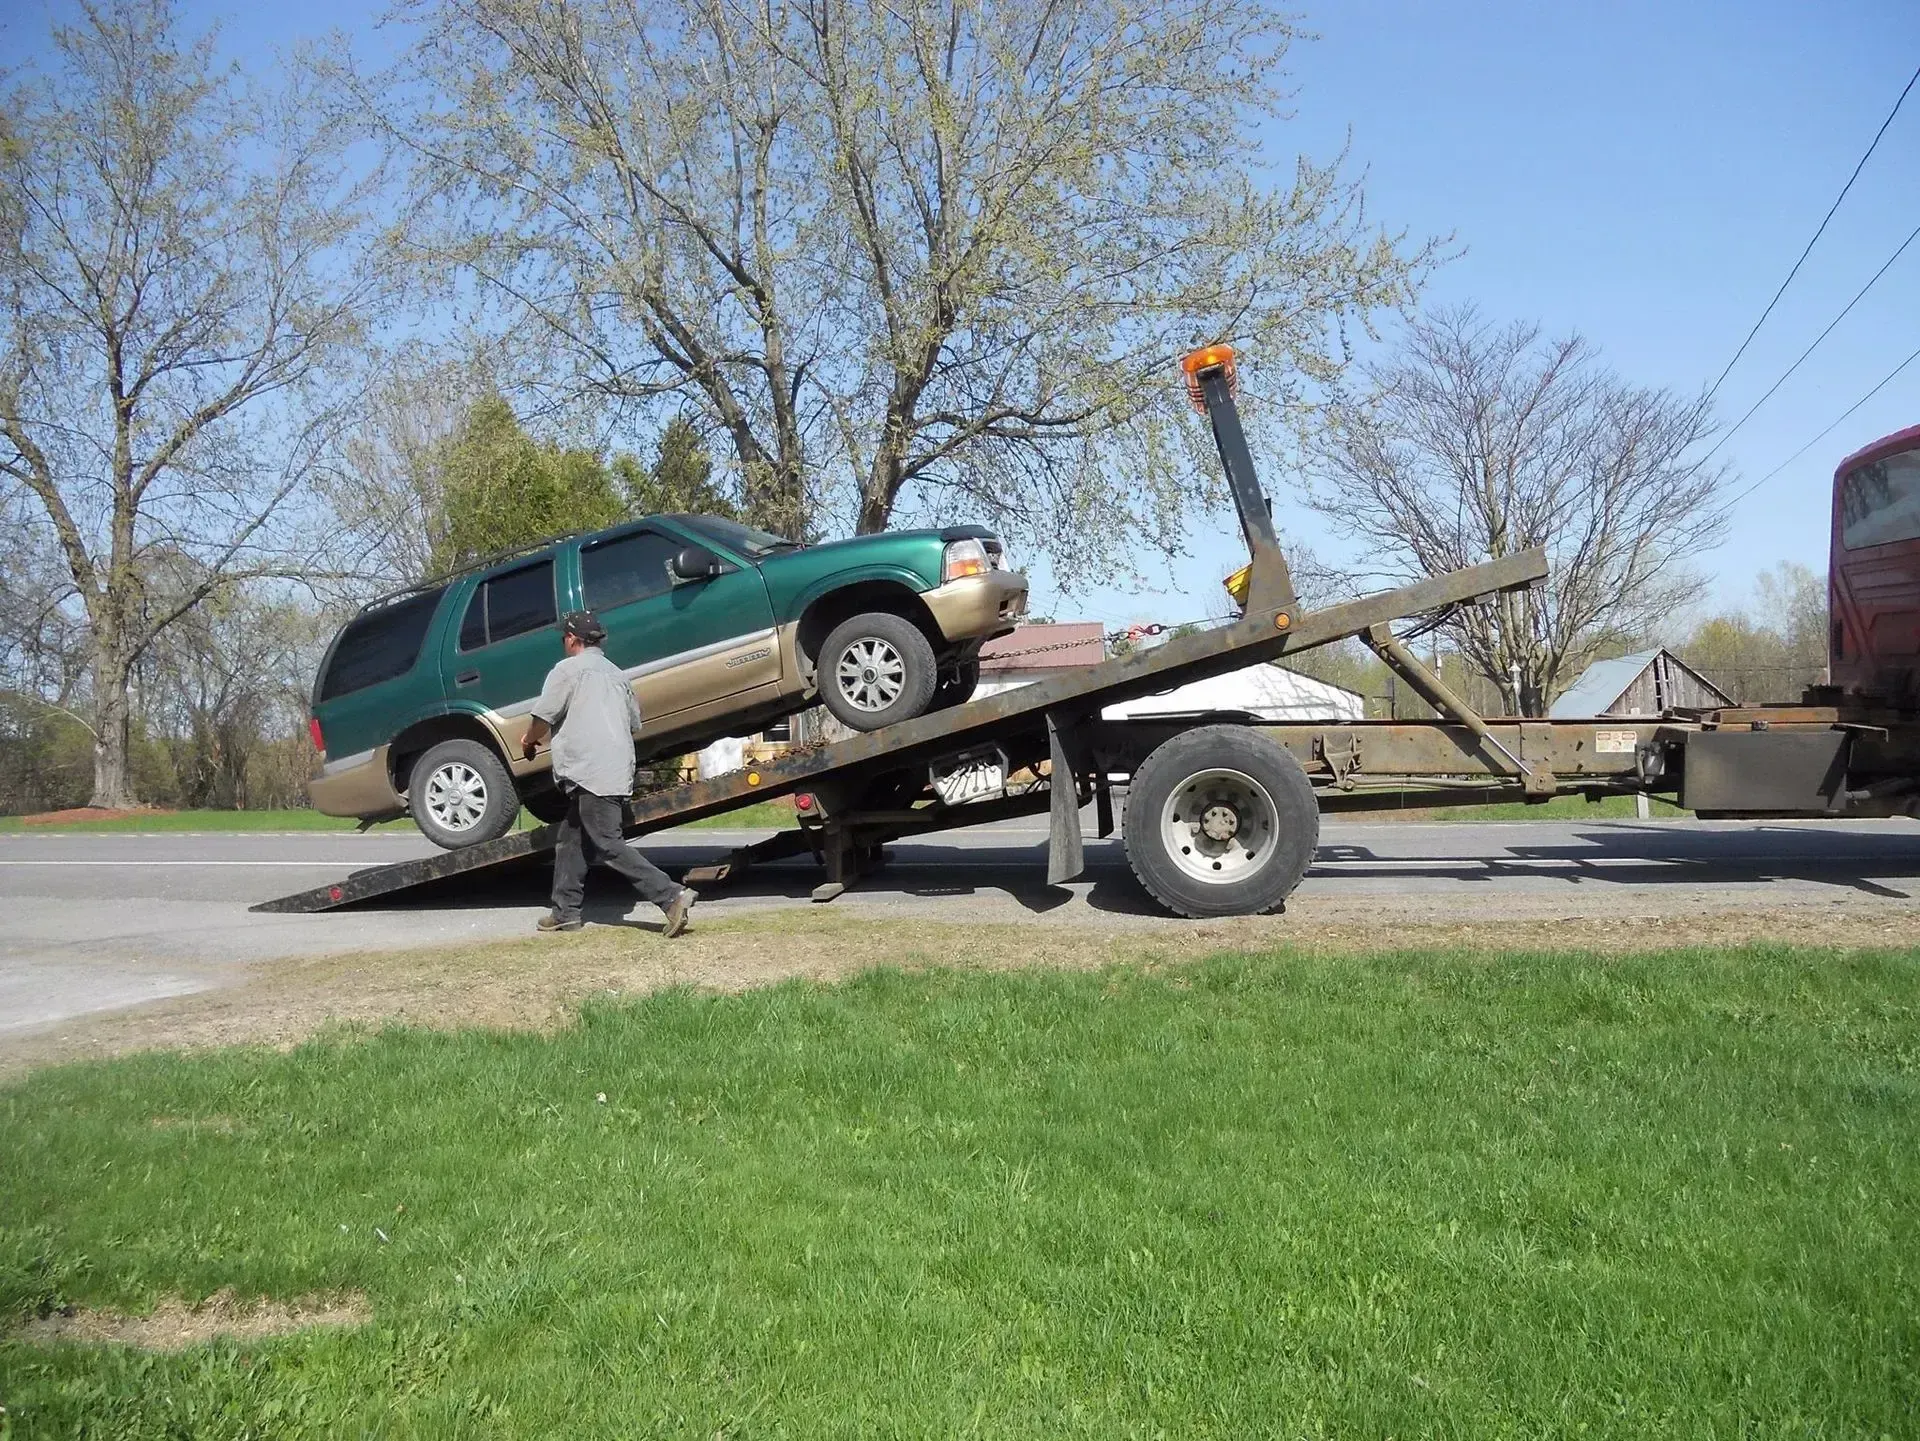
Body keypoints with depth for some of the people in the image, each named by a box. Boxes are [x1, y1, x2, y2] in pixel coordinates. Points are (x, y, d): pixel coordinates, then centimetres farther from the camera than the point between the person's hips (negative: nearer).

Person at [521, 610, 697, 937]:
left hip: (591, 773, -9)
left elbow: (543, 717, -5)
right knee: (571, 841, 17)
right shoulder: (616, 674, 22)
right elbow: (635, 726, 24)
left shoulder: (568, 670, -2)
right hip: (619, 771, 9)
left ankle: (672, 896, -21)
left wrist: (529, 742, 15)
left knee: (608, 846, -11)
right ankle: (565, 912, 21)